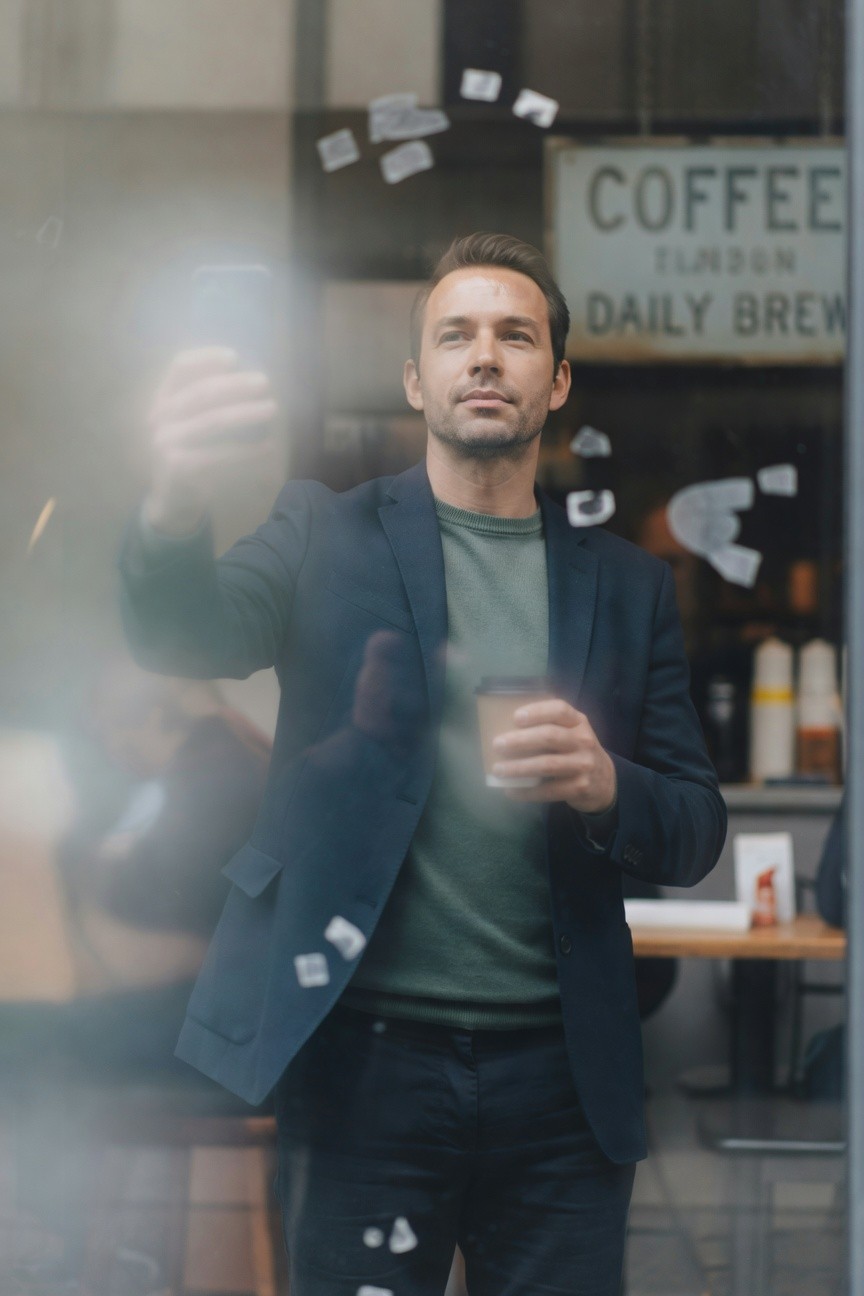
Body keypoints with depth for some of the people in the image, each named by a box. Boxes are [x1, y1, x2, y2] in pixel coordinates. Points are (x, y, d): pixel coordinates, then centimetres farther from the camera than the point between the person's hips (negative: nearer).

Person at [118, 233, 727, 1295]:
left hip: (559, 1076, 2)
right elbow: (181, 635, -13)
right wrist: (176, 500, -36)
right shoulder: (328, 536, 6)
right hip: (367, 1056, -2)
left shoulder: (627, 585, 12)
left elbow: (695, 836, 10)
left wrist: (607, 788, -13)